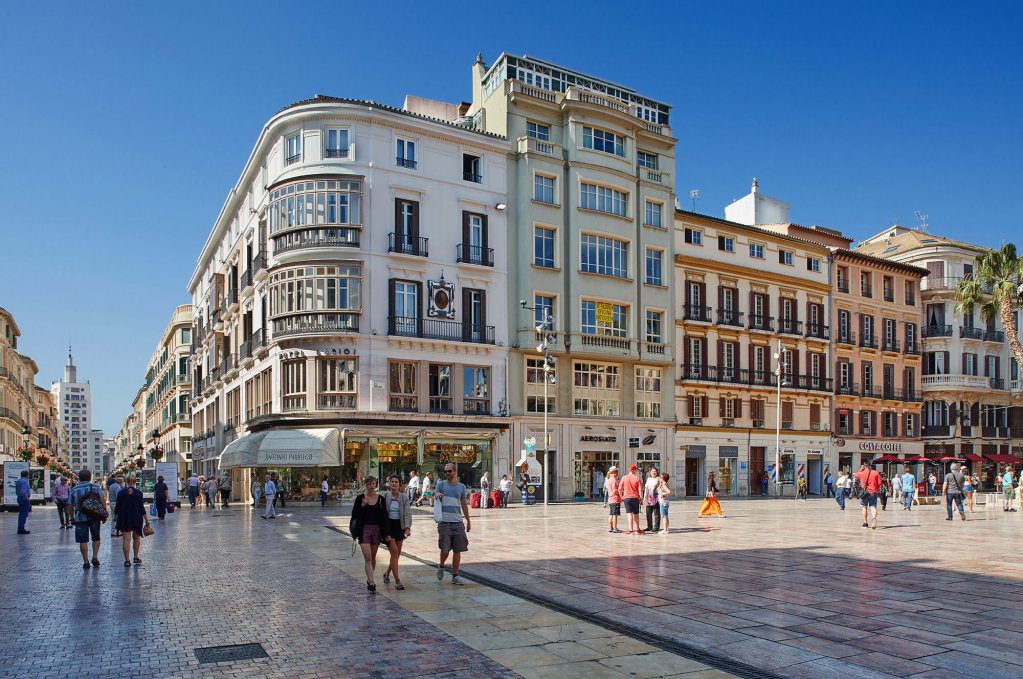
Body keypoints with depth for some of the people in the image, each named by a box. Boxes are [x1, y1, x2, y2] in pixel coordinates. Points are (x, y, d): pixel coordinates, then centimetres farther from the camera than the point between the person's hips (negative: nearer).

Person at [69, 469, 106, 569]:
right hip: (95, 517, 0)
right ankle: (95, 557, 4)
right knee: (96, 538, 15)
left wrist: (72, 518, 17)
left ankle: (86, 562, 6)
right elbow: (103, 501, -3)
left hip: (80, 518, 0)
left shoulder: (74, 490, 6)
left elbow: (71, 506, 7)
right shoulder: (96, 487, 4)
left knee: (83, 540, 4)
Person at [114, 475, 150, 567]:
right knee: (136, 538, 16)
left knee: (126, 539, -2)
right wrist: (146, 519, -1)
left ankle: (127, 560, -9)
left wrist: (115, 517, 20)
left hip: (124, 519, 0)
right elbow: (141, 507, -6)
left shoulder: (121, 493, -1)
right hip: (136, 518, 0)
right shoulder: (138, 493, -5)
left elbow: (117, 506, 4)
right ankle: (136, 557, 21)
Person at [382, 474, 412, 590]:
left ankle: (387, 573, 36)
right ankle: (397, 581, -9)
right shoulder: (385, 496, -4)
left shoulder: (404, 497, 0)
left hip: (399, 526, 3)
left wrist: (407, 527, -20)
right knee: (394, 551, -12)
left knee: (397, 553, 10)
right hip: (388, 525, -3)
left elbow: (407, 513, -7)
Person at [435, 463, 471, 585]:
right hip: (444, 521, -3)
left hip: (458, 522, 3)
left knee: (457, 550, 4)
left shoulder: (461, 486, 10)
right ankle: (441, 566, 25)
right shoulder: (441, 484, 4)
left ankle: (455, 576, 15)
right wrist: (437, 495, -28)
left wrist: (468, 521, 16)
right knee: (445, 549, -5)